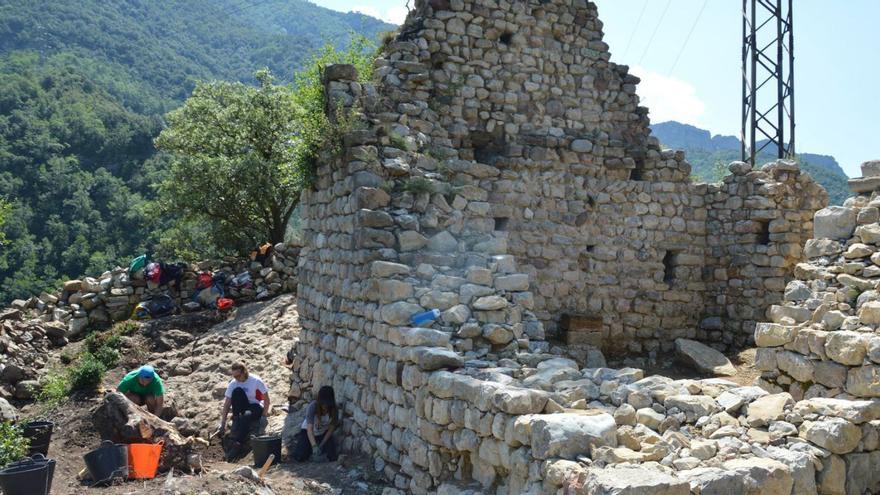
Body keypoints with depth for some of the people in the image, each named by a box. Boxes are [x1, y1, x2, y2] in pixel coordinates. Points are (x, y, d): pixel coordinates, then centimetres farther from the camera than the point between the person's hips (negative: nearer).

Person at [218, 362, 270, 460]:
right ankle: (236, 421, -25)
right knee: (237, 391, -27)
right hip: (243, 408, 3)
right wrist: (223, 423, -15)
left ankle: (237, 444, -33)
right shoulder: (233, 384, -10)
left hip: (256, 406, -3)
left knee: (246, 416, -39)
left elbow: (266, 399, -13)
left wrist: (265, 413, -19)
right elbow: (227, 404, -11)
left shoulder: (256, 381, -19)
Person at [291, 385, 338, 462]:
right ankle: (299, 445, 17)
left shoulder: (333, 410, -22)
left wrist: (321, 445, -22)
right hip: (307, 431, -2)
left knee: (332, 457, -18)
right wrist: (314, 447, -48)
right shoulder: (312, 407, -31)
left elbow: (331, 429, -14)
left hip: (323, 434, 2)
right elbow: (310, 429, -37)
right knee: (299, 457, -19)